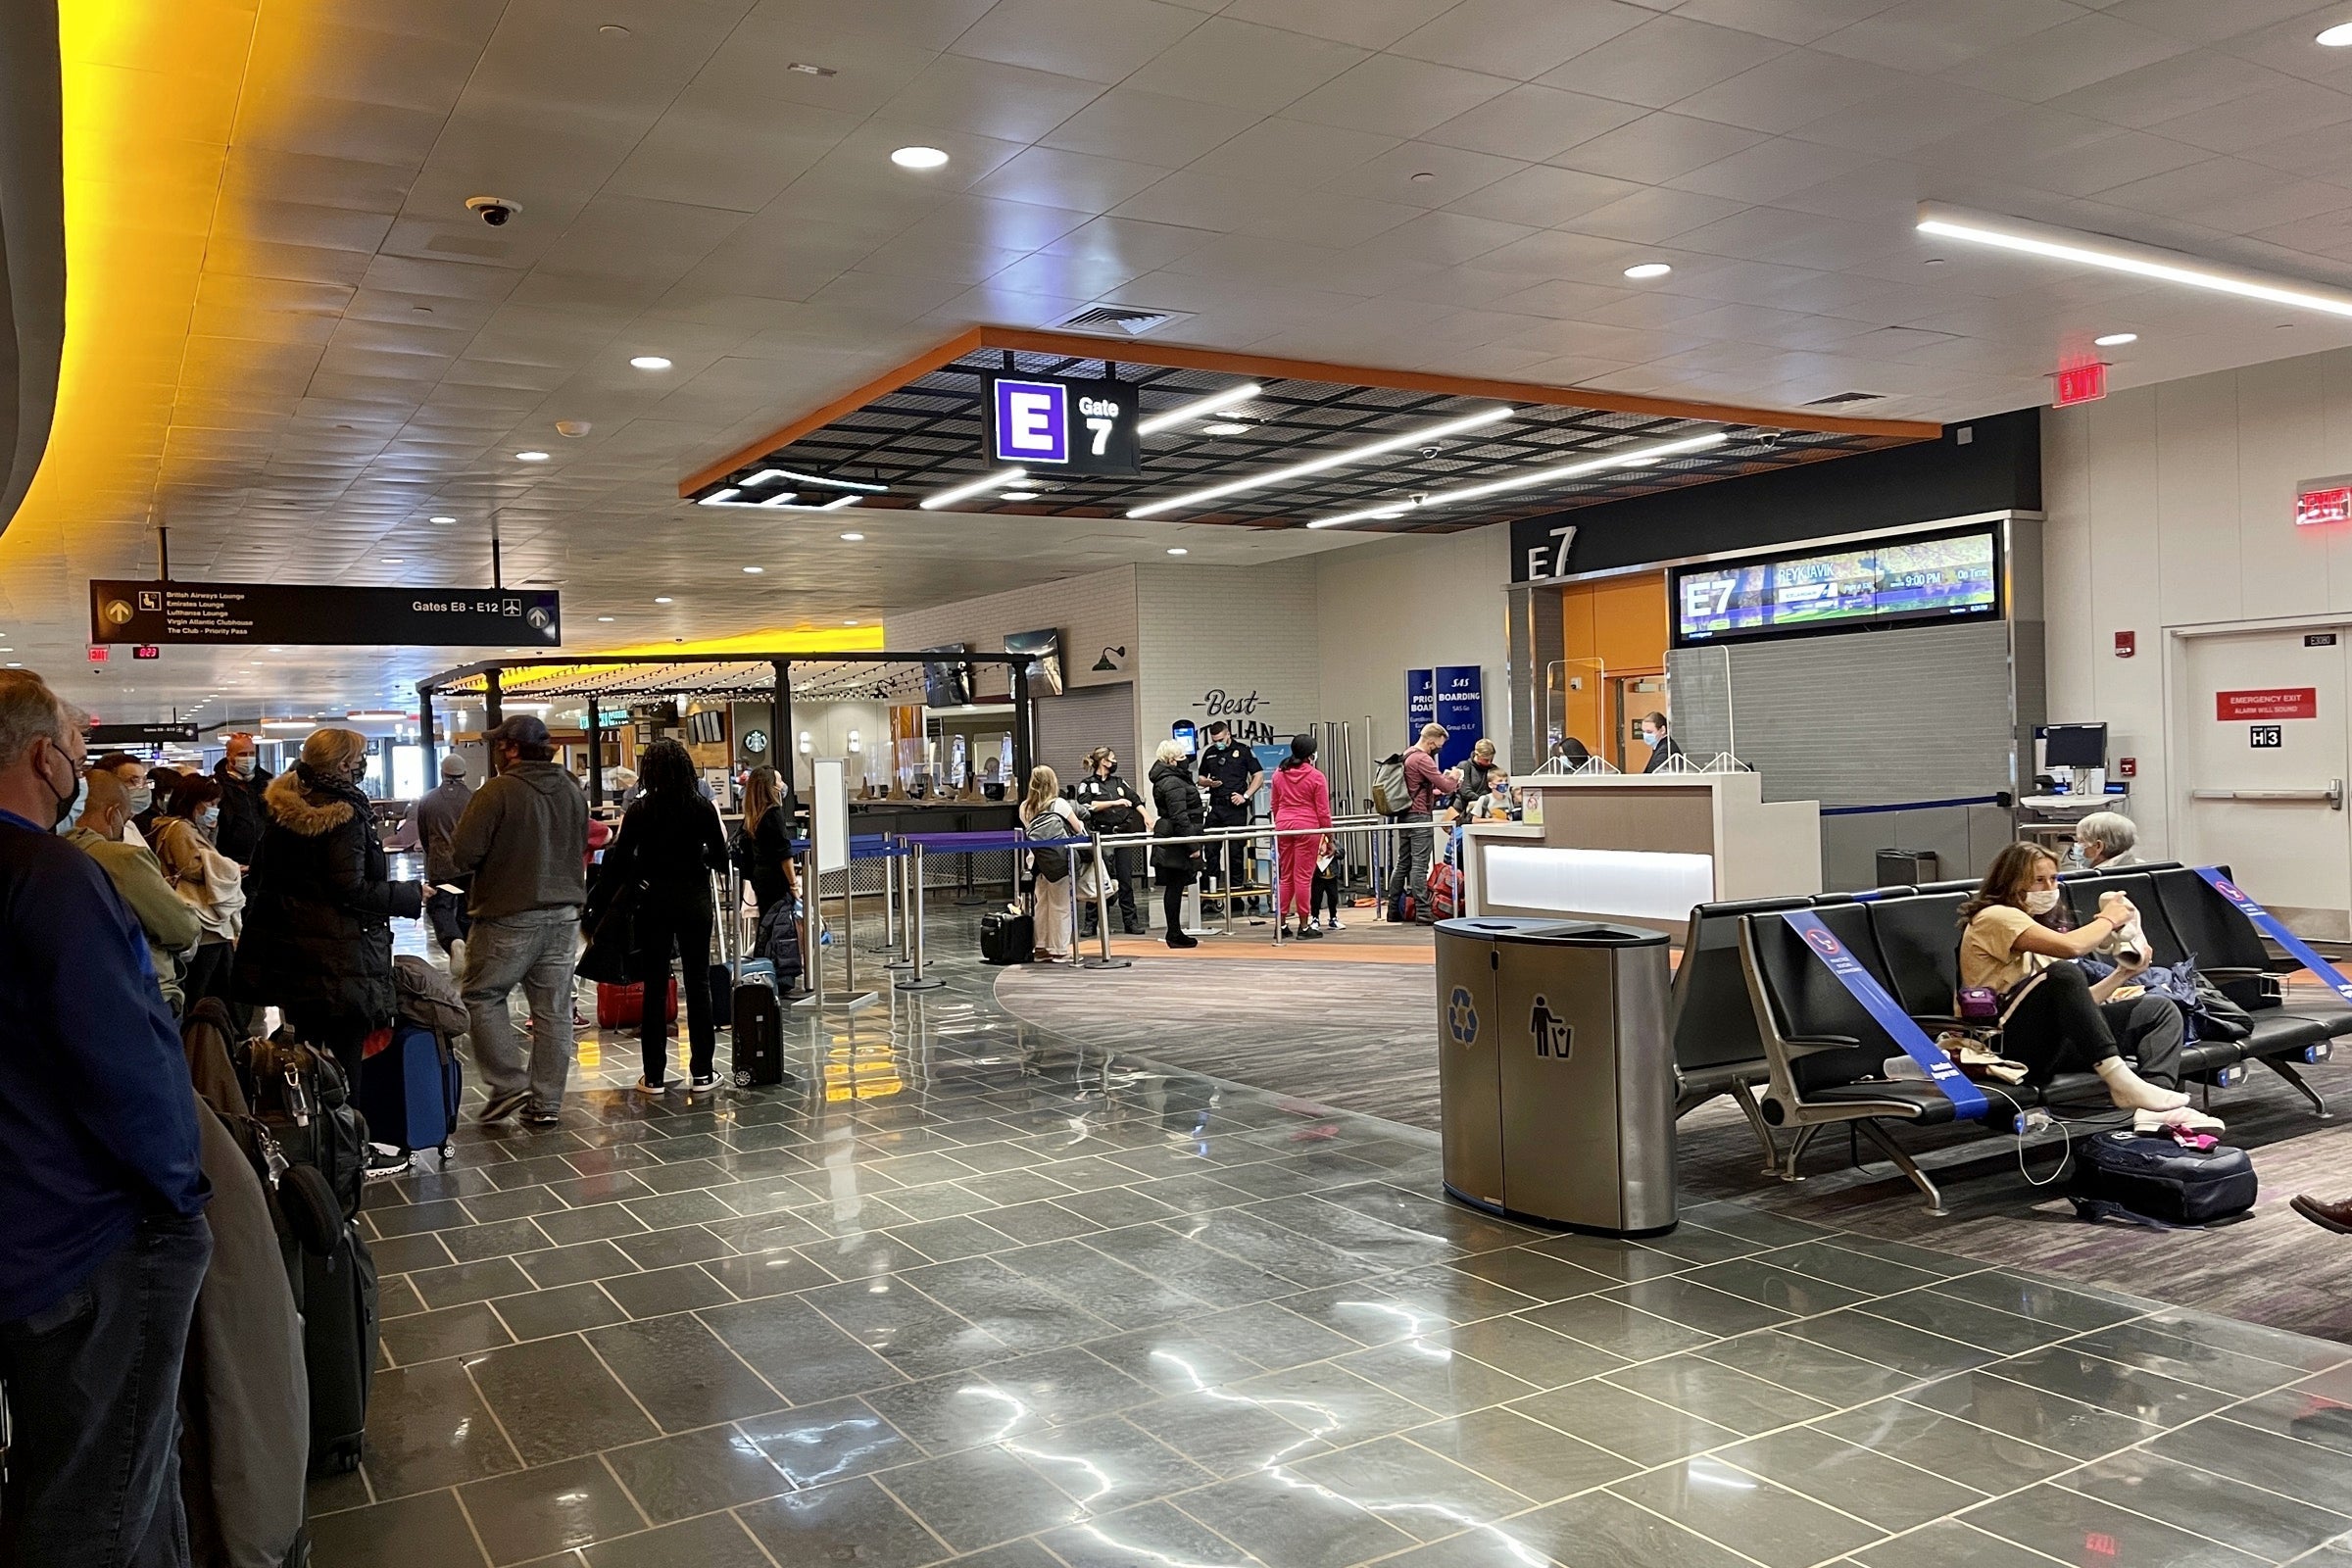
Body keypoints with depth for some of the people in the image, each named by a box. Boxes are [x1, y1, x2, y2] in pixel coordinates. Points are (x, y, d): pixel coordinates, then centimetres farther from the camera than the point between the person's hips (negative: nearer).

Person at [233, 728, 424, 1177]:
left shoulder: (284, 809, 8)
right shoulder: (345, 816, -17)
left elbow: (261, 874, 17)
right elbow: (351, 891, -20)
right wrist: (411, 896, -11)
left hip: (287, 949, 8)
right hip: (336, 954, -8)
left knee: (307, 1045, 18)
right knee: (343, 1049, 0)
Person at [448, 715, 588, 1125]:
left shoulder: (497, 792, -14)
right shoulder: (572, 791, 7)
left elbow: (462, 856, -14)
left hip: (509, 917, -6)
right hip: (564, 915, 6)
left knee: (482, 996, 11)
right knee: (553, 1009, 8)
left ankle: (508, 1084, 5)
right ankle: (546, 1103, 13)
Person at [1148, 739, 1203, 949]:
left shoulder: (1164, 780, 17)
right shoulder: (1173, 784, -16)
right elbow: (1180, 817, -21)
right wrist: (1192, 846, -20)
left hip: (1170, 841, 10)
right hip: (1177, 844, -10)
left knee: (1174, 888, 12)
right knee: (1175, 887, -5)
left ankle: (1175, 933, 17)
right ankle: (1175, 936, 0)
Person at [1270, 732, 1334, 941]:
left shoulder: (1279, 774, 7)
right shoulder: (1316, 776, -7)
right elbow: (1323, 811, -6)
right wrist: (1329, 837, 1)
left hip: (1283, 826, 5)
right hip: (1307, 828, -4)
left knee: (1285, 876, 11)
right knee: (1303, 877, -1)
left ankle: (1281, 923, 14)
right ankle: (1304, 925, 4)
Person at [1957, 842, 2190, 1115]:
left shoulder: (2035, 931, 27)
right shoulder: (1995, 917, -3)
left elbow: (2076, 1003, 21)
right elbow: (2070, 946, -19)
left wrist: (2123, 973, 9)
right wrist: (2108, 920, -1)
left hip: (2050, 1045, 9)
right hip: (2008, 1044, -9)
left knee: (2158, 1009, 0)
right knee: (2063, 974, -34)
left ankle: (2155, 1100, -26)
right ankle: (2119, 1081, -34)